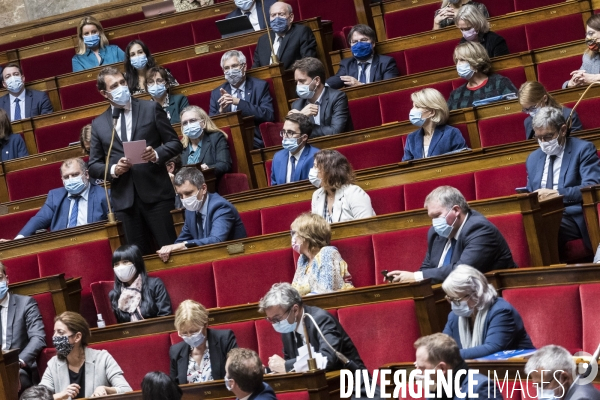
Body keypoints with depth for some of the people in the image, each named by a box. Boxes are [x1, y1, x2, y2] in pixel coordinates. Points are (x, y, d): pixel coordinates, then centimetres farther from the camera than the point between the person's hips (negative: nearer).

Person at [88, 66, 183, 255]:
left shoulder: (151, 109, 5)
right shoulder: (98, 124, 10)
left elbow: (175, 143, 5)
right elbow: (94, 166, 11)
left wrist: (157, 154, -14)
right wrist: (113, 169, -9)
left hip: (155, 193, -2)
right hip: (124, 199, 2)